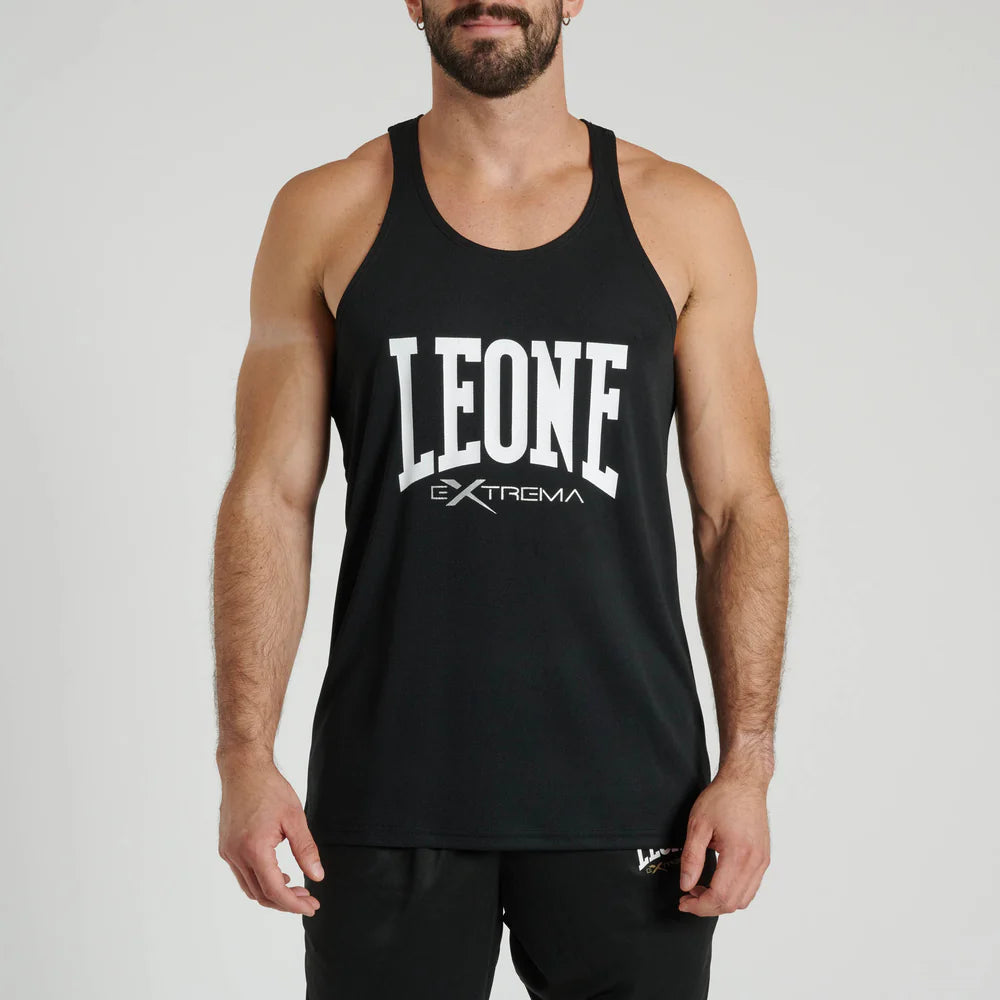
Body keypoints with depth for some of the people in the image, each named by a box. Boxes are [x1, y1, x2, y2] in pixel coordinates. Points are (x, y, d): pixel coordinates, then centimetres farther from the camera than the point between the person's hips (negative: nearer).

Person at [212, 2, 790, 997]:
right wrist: (244, 759, -6)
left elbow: (737, 505, 3)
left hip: (625, 794, 1)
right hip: (389, 792, 0)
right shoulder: (327, 214, 3)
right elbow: (270, 500, 2)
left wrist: (747, 763, -4)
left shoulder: (683, 219, 4)